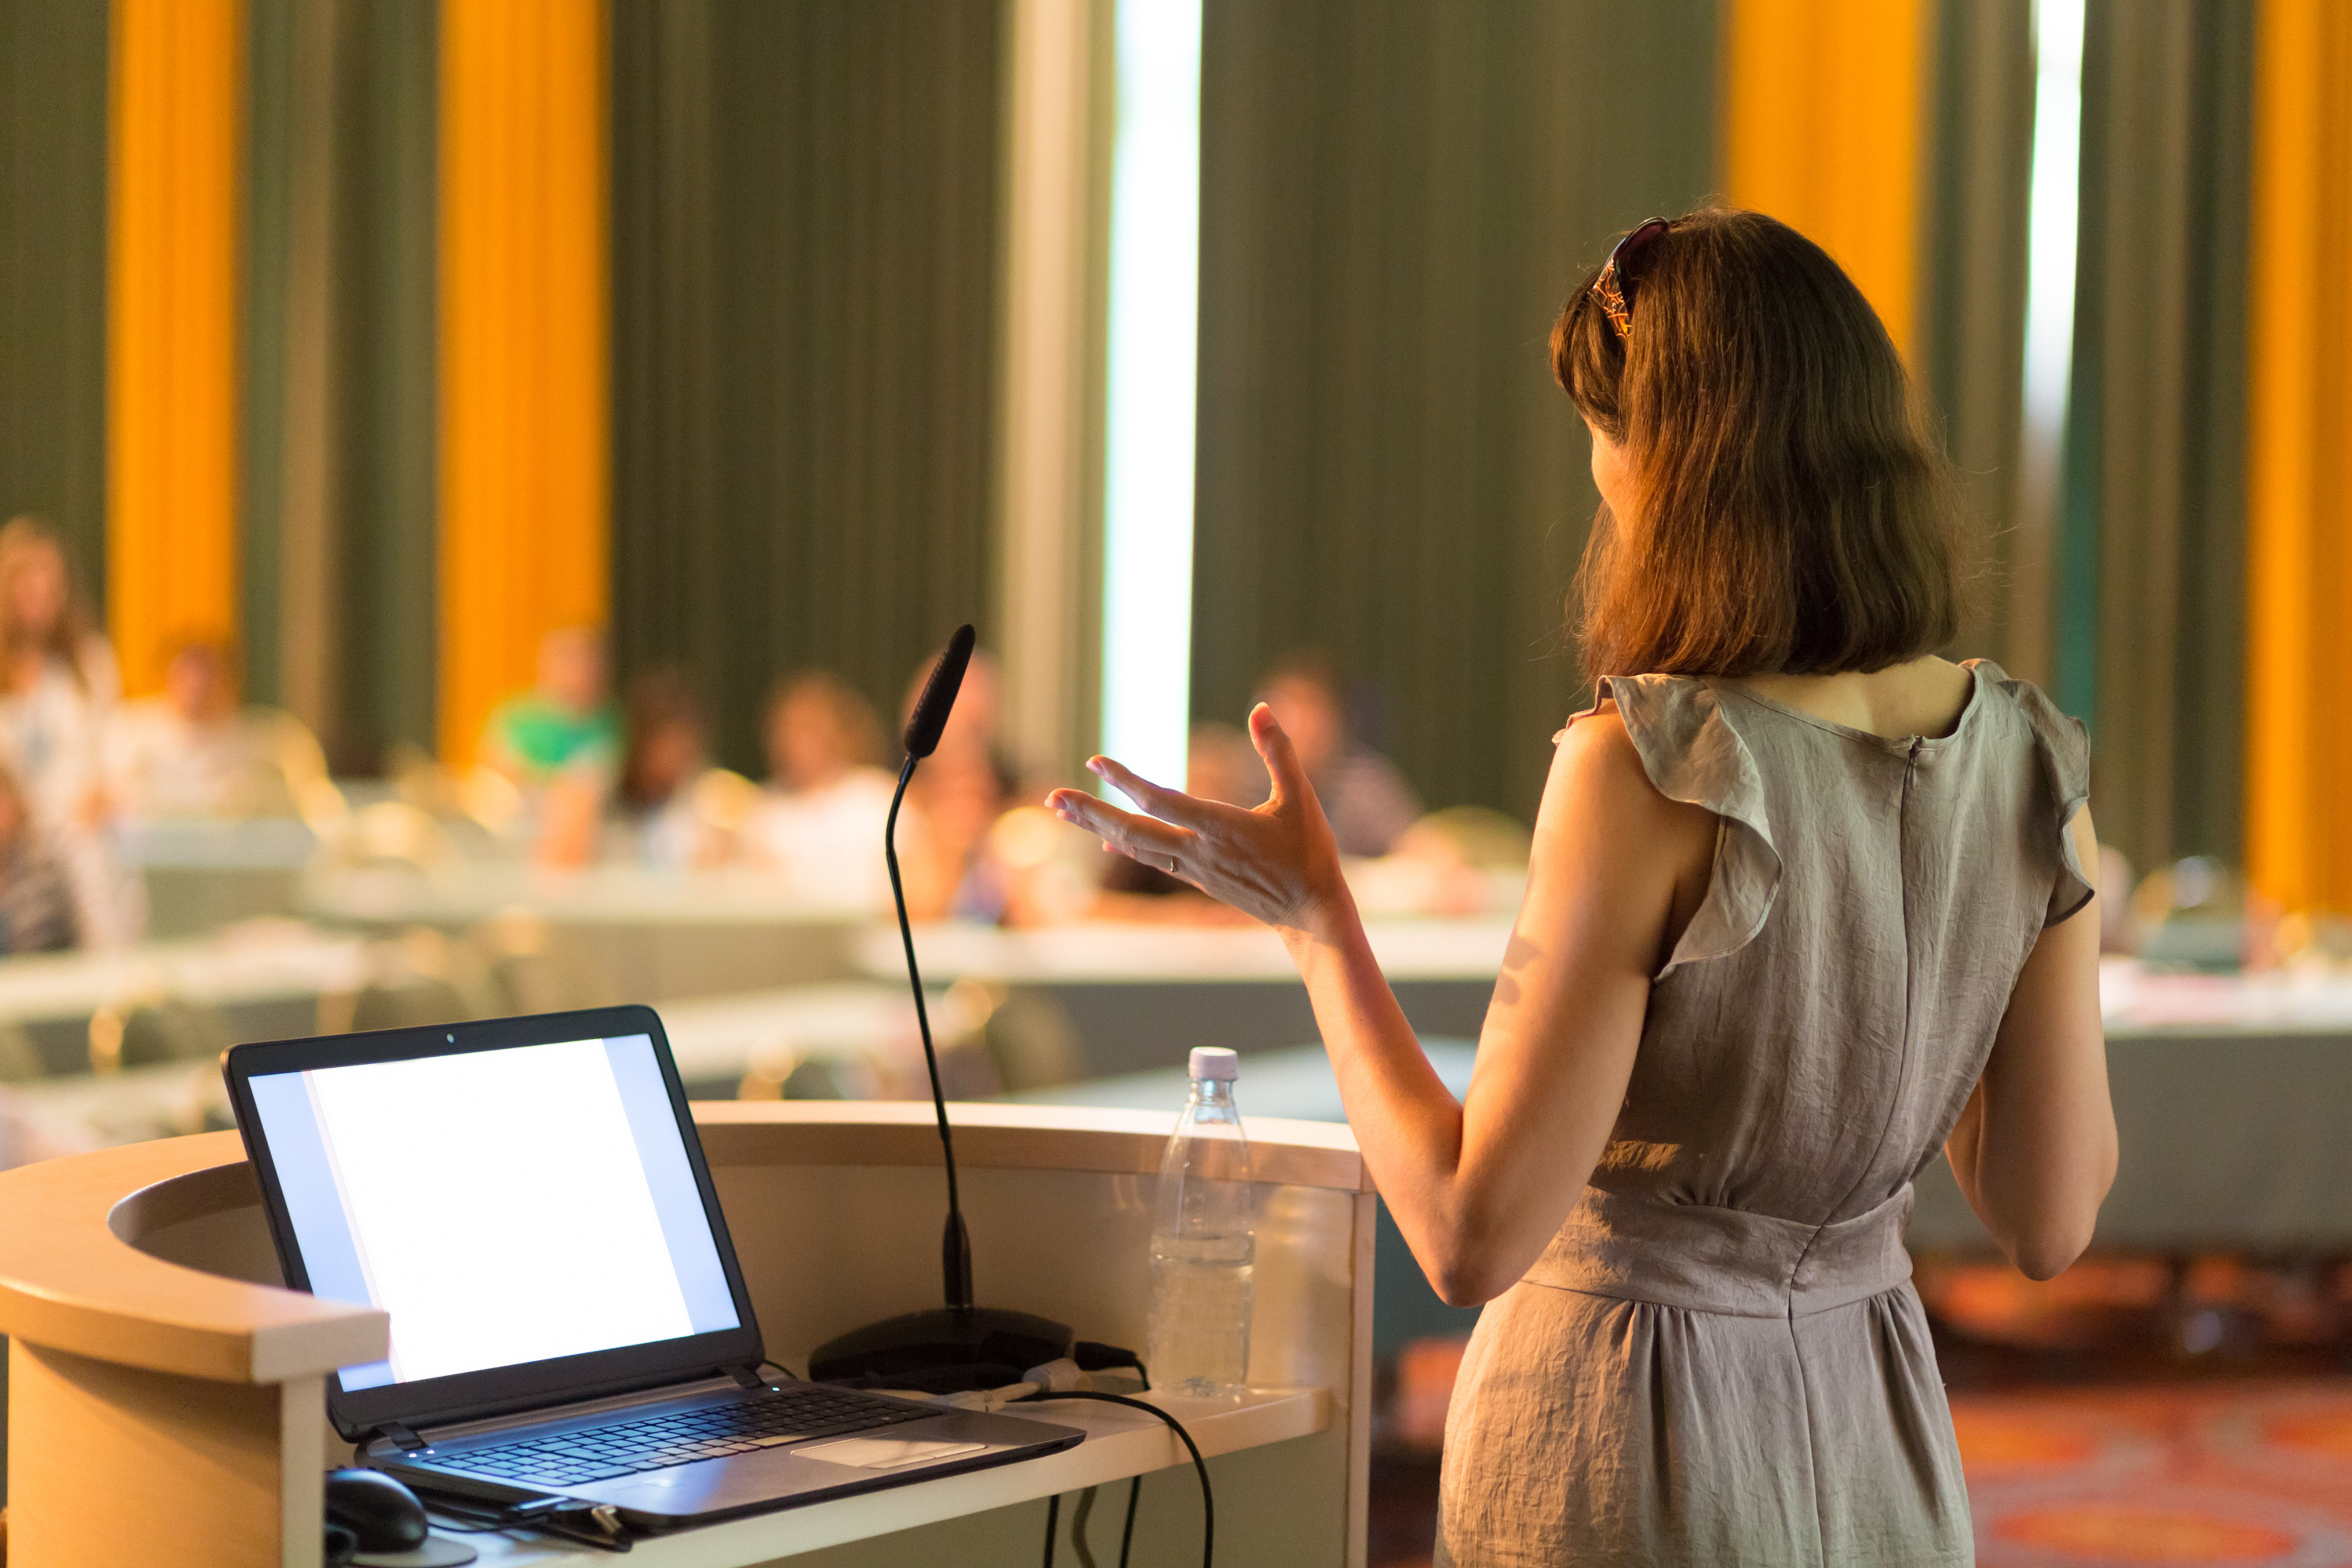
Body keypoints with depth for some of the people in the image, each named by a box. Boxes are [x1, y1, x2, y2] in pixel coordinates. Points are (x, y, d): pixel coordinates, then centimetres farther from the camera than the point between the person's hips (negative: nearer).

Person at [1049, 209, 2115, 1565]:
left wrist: (1315, 918, -10)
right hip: (1881, 1454, 5)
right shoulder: (2030, 764, -5)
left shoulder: (1654, 771, -22)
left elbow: (1475, 1236, -20)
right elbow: (2051, 1223, 1)